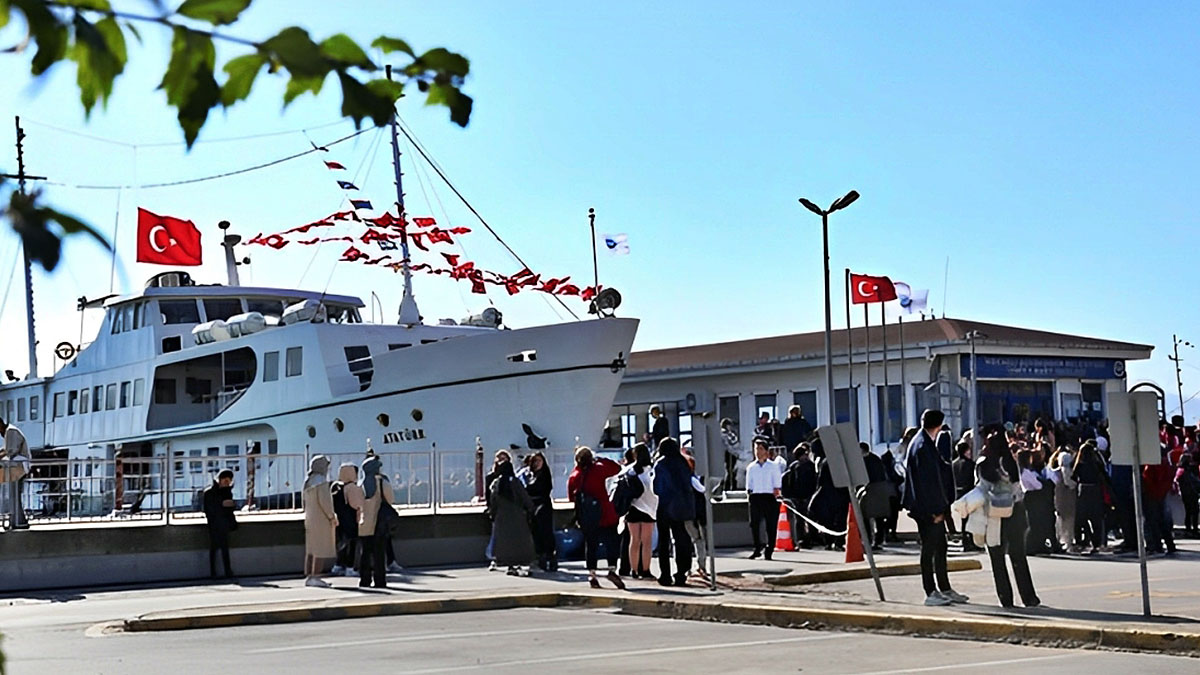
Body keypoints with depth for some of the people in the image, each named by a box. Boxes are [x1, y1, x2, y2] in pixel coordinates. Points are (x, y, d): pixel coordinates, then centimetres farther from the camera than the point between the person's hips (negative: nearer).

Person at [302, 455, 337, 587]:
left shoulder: (308, 481, 11)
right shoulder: (321, 481, -16)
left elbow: (304, 499, 17)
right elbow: (324, 501, -22)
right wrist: (332, 517, -13)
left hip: (310, 518, 9)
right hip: (322, 519, -9)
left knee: (311, 548, 12)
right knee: (322, 548, -7)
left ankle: (308, 576, 13)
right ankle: (315, 577, -10)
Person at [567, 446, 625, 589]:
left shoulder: (573, 476, 5)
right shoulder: (598, 470, -7)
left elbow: (571, 497, 11)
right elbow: (617, 468, 2)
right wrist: (601, 460, 7)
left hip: (585, 518, 4)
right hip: (604, 515, -4)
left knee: (590, 544, 12)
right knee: (611, 542, 1)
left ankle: (591, 573, 10)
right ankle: (612, 569, -12)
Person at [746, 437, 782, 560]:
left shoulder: (773, 466, 8)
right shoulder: (751, 467, 14)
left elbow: (777, 485, 5)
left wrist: (776, 492, -9)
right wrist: (750, 492, 1)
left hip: (769, 497, -2)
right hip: (755, 497, 2)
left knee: (771, 525, -3)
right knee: (754, 523, -7)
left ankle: (769, 551, 4)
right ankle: (757, 549, 1)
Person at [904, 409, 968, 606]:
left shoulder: (923, 442, 14)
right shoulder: (922, 446, -18)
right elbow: (926, 480, -21)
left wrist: (941, 507, 18)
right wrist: (935, 510, -19)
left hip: (934, 508, 10)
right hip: (927, 509, -10)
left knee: (940, 547, 15)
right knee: (929, 549, -3)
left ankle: (945, 589, 22)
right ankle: (931, 593, 3)